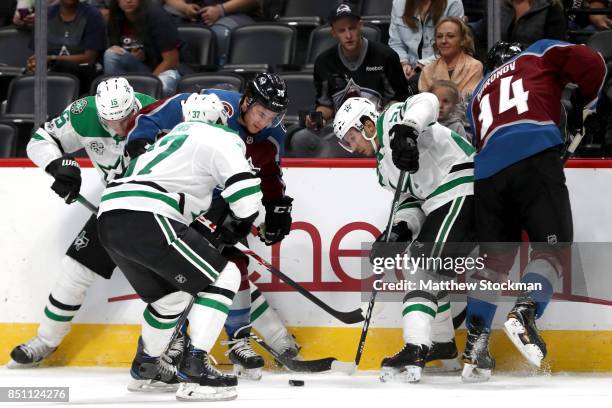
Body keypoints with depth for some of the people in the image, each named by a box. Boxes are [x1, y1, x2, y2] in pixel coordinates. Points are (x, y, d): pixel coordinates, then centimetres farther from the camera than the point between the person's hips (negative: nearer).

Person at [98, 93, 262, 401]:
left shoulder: (172, 138, 34)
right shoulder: (219, 138, 8)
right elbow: (246, 193, -4)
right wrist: (235, 227, 14)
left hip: (109, 220, 9)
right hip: (146, 220, -9)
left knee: (170, 294, 29)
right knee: (224, 277, 0)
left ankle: (146, 365, 43)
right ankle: (193, 369, -10)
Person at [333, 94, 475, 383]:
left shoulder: (392, 120, -3)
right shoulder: (384, 166, 24)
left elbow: (425, 102, -22)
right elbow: (411, 199, 19)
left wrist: (406, 130, -41)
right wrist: (400, 230, -1)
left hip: (462, 188, -11)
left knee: (425, 265, -17)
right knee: (431, 272, 22)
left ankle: (415, 349, -27)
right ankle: (441, 342, 36)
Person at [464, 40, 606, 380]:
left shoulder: (479, 94, 36)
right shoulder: (540, 53, 24)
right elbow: (591, 65, 9)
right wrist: (586, 103, 25)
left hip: (488, 173, 5)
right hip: (535, 157, -5)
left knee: (495, 258, 12)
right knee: (553, 246, -2)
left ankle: (475, 342, 6)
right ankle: (524, 313, -25)